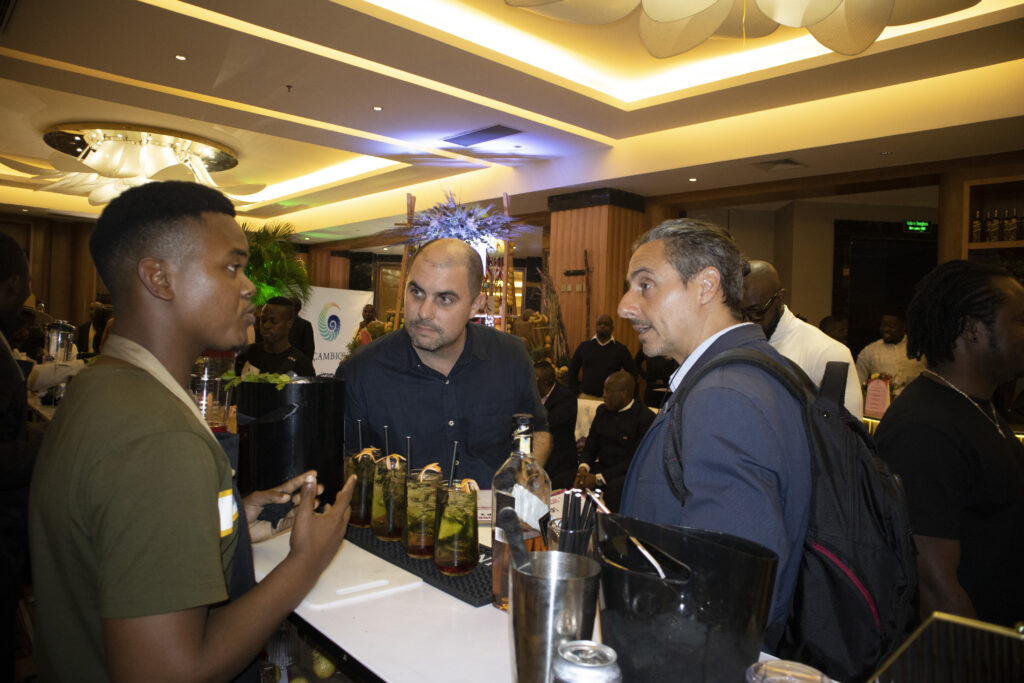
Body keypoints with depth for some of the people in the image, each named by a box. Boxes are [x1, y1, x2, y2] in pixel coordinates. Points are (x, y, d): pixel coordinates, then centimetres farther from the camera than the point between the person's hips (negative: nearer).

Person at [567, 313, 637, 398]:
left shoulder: (621, 349, 2)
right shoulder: (584, 346, 5)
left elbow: (632, 373, 8)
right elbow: (573, 370, 12)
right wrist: (574, 393, 5)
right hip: (586, 396, 1)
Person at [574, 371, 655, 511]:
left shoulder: (645, 418, -11)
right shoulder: (602, 410, 12)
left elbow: (635, 460, -15)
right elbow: (590, 446, 14)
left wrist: (598, 478, -20)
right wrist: (583, 468, -10)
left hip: (627, 473, -5)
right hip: (601, 467, 6)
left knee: (616, 487, -38)